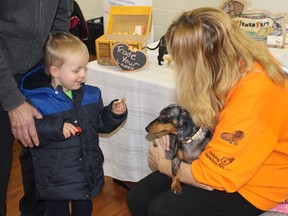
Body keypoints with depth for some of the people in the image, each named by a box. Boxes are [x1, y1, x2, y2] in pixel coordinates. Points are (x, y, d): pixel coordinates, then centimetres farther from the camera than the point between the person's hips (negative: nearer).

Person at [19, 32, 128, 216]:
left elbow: (101, 124, 10)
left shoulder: (91, 95, 0)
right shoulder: (37, 100, -17)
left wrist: (114, 113, -8)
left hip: (89, 174, 5)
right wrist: (55, 128, -34)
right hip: (56, 179, -5)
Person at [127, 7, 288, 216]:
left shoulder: (253, 94, -32)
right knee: (138, 197, -3)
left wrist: (162, 164, -9)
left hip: (255, 184, -7)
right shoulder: (234, 60, -7)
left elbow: (214, 175, -25)